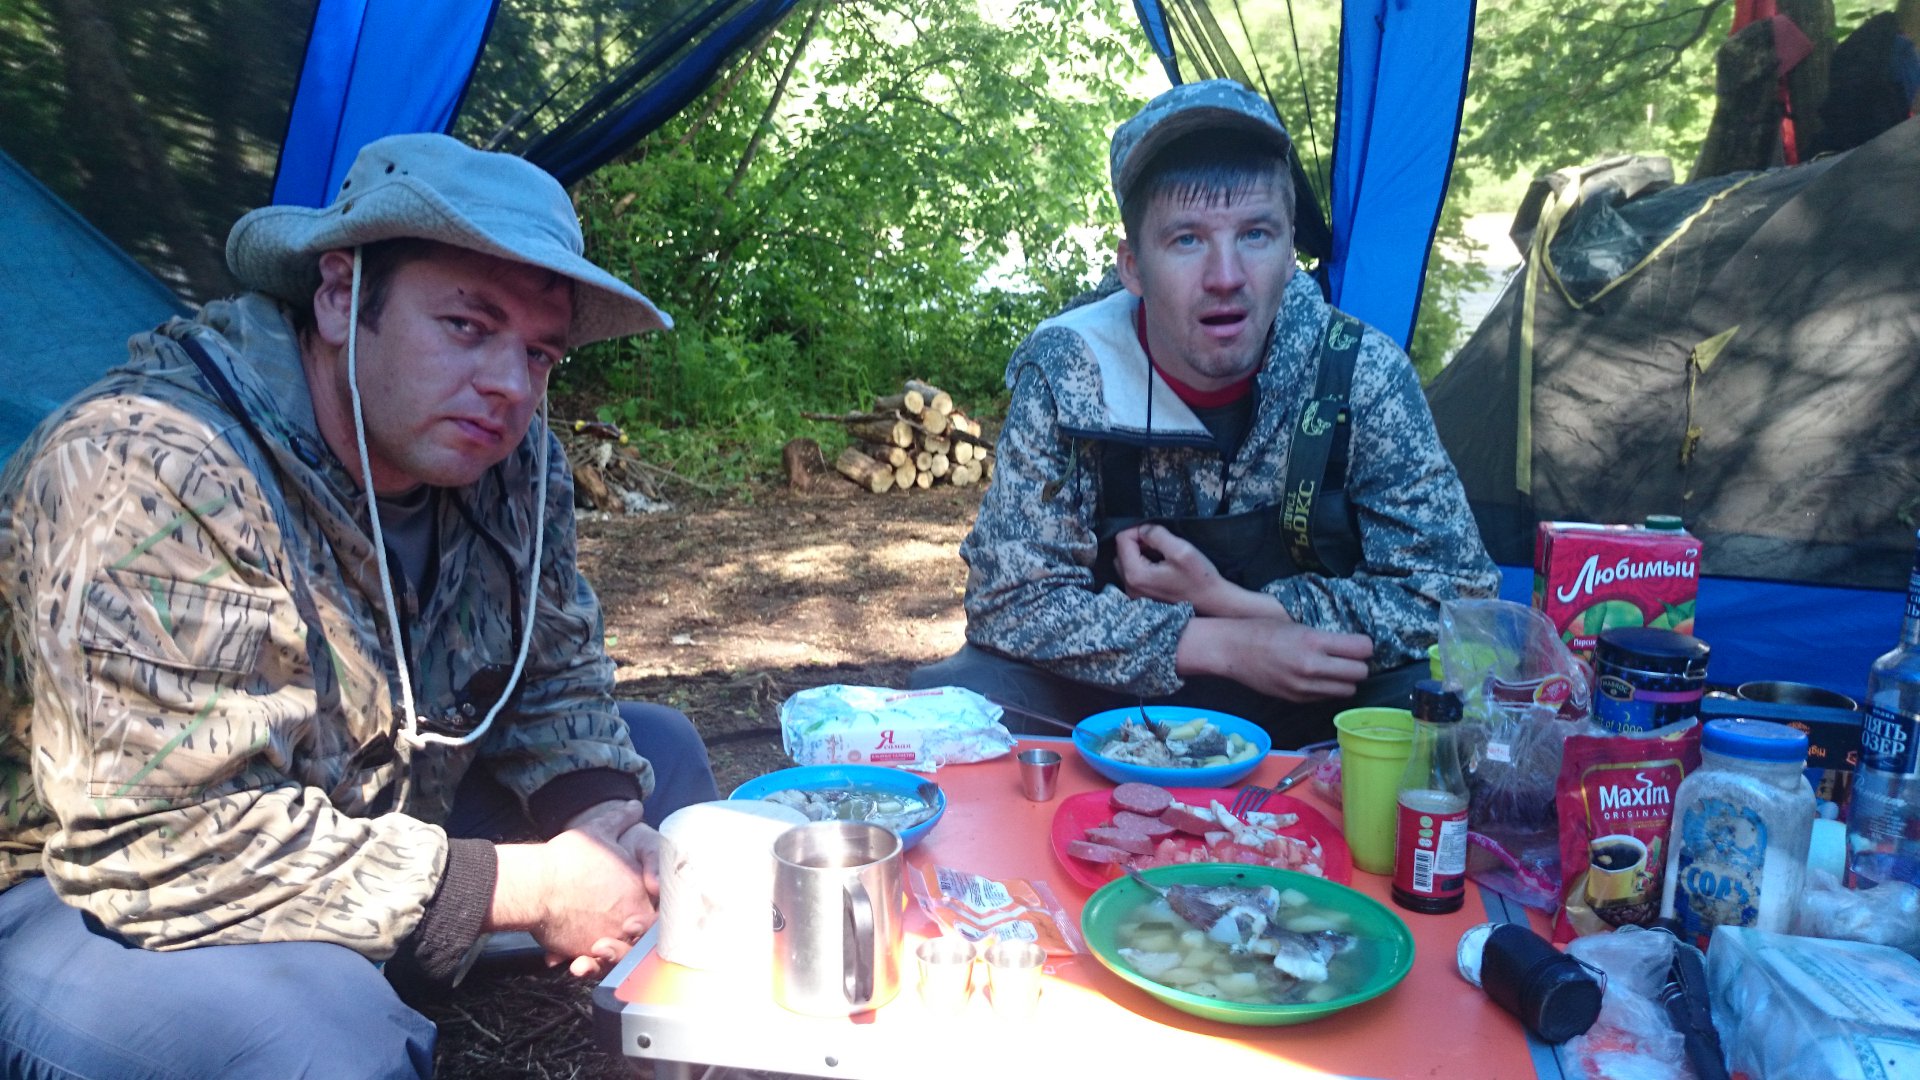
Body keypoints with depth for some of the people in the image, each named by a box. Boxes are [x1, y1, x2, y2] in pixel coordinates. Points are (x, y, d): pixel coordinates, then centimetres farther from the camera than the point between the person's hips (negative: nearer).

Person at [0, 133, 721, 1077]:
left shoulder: (511, 461, -7)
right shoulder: (146, 473, -30)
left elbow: (556, 672, 5)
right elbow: (168, 840, -34)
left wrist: (598, 814, -17)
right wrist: (527, 889, -30)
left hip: (371, 829, 8)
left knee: (659, 757, 7)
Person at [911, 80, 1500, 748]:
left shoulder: (1361, 374, -15)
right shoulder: (1065, 372, -16)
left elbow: (1459, 593, -13)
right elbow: (1010, 598, -16)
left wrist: (1226, 599, -22)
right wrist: (1229, 646, -26)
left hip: (1309, 702, 1)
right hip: (1111, 698, 0)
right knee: (946, 702, -26)